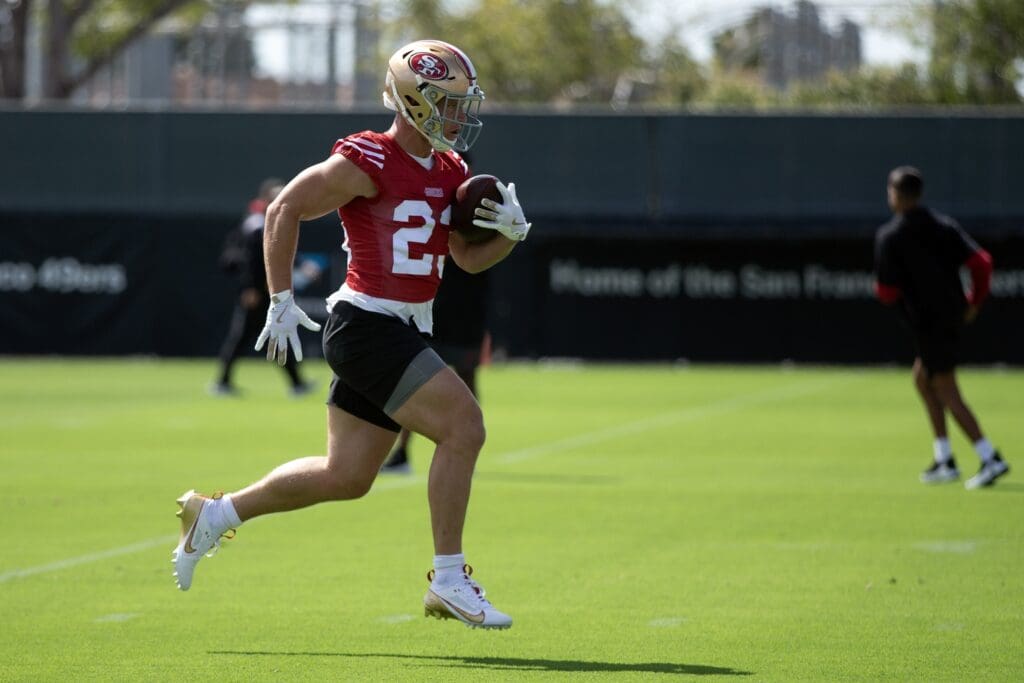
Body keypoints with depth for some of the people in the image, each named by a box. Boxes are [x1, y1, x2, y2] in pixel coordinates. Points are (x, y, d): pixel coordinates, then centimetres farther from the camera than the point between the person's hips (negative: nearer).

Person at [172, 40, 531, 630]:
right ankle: (449, 581, -9)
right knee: (464, 427, -17)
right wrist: (282, 302, -12)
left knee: (345, 477, 14)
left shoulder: (450, 172, 11)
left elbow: (470, 257, 18)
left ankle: (217, 514, 30)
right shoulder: (368, 162, -14)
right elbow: (285, 211, -11)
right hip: (367, 323, -9)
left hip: (406, 332, 9)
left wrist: (510, 232, -3)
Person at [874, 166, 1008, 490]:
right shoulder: (944, 226, 5)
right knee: (921, 378, 21)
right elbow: (981, 261, -4)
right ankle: (944, 460, 20)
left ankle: (990, 459, -11)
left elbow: (887, 292, -12)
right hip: (953, 314, 7)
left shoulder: (889, 237, -11)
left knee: (947, 393, -3)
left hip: (927, 322, -7)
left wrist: (879, 288, 11)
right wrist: (975, 301, 8)